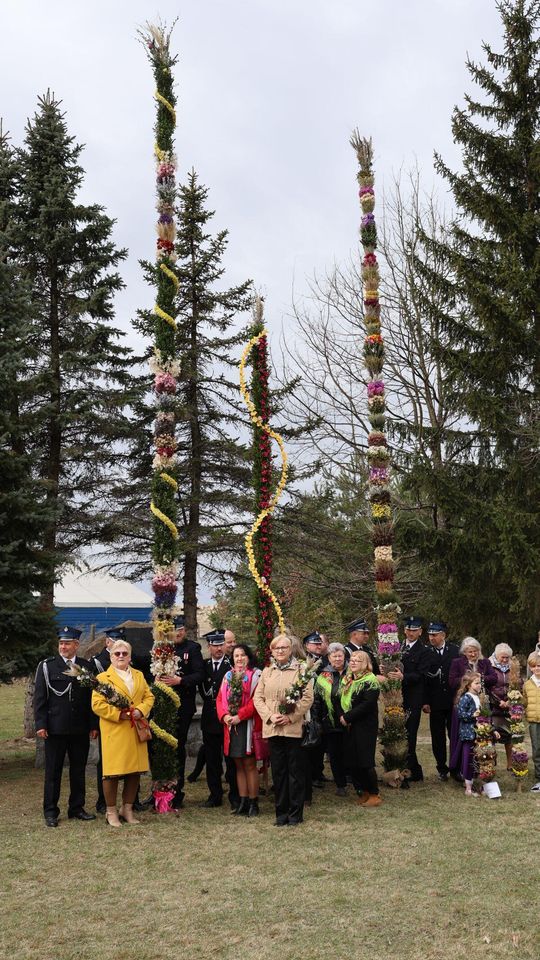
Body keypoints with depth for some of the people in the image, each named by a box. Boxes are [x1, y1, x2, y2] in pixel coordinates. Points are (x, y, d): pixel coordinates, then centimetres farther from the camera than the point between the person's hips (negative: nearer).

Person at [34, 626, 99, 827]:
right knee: (53, 771, 4)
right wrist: (40, 724, -9)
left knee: (78, 770, 10)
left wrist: (94, 725, 5)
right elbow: (39, 697, -2)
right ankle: (50, 811, 13)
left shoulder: (87, 666, 7)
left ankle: (76, 808, 21)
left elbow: (92, 697, 9)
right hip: (55, 728, -3)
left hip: (81, 729, 3)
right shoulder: (47, 666, 0)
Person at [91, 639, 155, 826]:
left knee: (135, 772, 7)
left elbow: (149, 697, 14)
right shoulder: (103, 677, 0)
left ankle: (127, 809, 22)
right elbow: (97, 704, -8)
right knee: (113, 772, -1)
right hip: (114, 732, -5)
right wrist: (119, 714, -15)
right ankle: (111, 812, 13)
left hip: (136, 732, 5)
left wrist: (141, 710, -6)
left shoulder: (139, 676, 16)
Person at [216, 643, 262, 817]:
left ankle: (253, 802, 4)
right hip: (231, 725, 5)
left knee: (249, 764, -2)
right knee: (238, 765, 9)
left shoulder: (256, 675, -4)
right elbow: (220, 699, 10)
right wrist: (224, 716, -7)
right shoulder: (228, 676, 13)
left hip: (248, 725, -5)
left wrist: (240, 716, -16)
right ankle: (243, 801, 14)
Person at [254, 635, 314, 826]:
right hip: (272, 728, 3)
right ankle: (281, 812, 17)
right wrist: (270, 716, -7)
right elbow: (258, 698, 8)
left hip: (294, 727, -3)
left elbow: (308, 698, -5)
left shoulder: (301, 670, 1)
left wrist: (291, 717, -13)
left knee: (295, 771, 2)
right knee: (278, 771, 8)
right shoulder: (267, 672, 12)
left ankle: (295, 813, 11)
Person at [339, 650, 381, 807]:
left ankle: (374, 794, 9)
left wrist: (347, 717, -18)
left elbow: (367, 704, -20)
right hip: (349, 727, 7)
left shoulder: (370, 681, -11)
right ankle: (362, 792, 22)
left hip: (365, 727, -7)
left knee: (365, 761, -5)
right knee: (352, 761, 8)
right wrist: (342, 716, -4)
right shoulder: (347, 680, 13)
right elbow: (341, 700, 15)